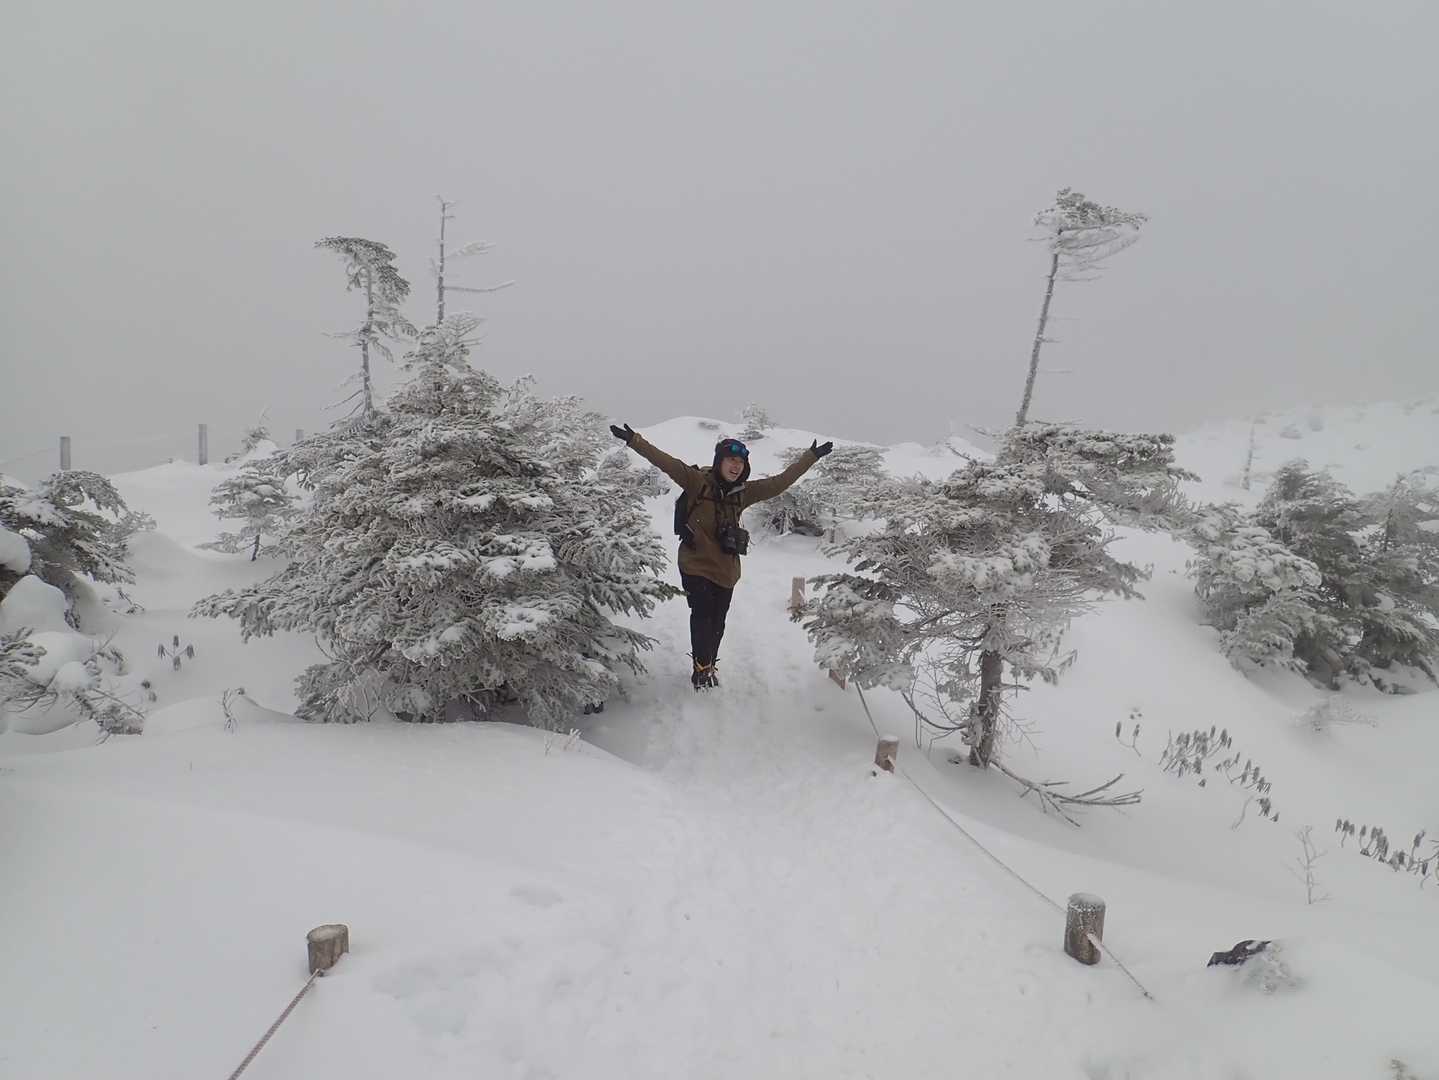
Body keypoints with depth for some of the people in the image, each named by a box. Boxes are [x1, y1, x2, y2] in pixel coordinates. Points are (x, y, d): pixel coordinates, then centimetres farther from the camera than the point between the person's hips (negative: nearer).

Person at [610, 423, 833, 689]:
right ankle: (702, 668, 9)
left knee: (717, 622, 9)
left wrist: (811, 456, 13)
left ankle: (707, 667, 29)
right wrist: (634, 440, -23)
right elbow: (666, 462, -15)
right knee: (702, 615, -10)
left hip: (726, 569, 4)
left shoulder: (743, 492, 4)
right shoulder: (698, 481, -8)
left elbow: (780, 481, 11)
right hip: (695, 565, -4)